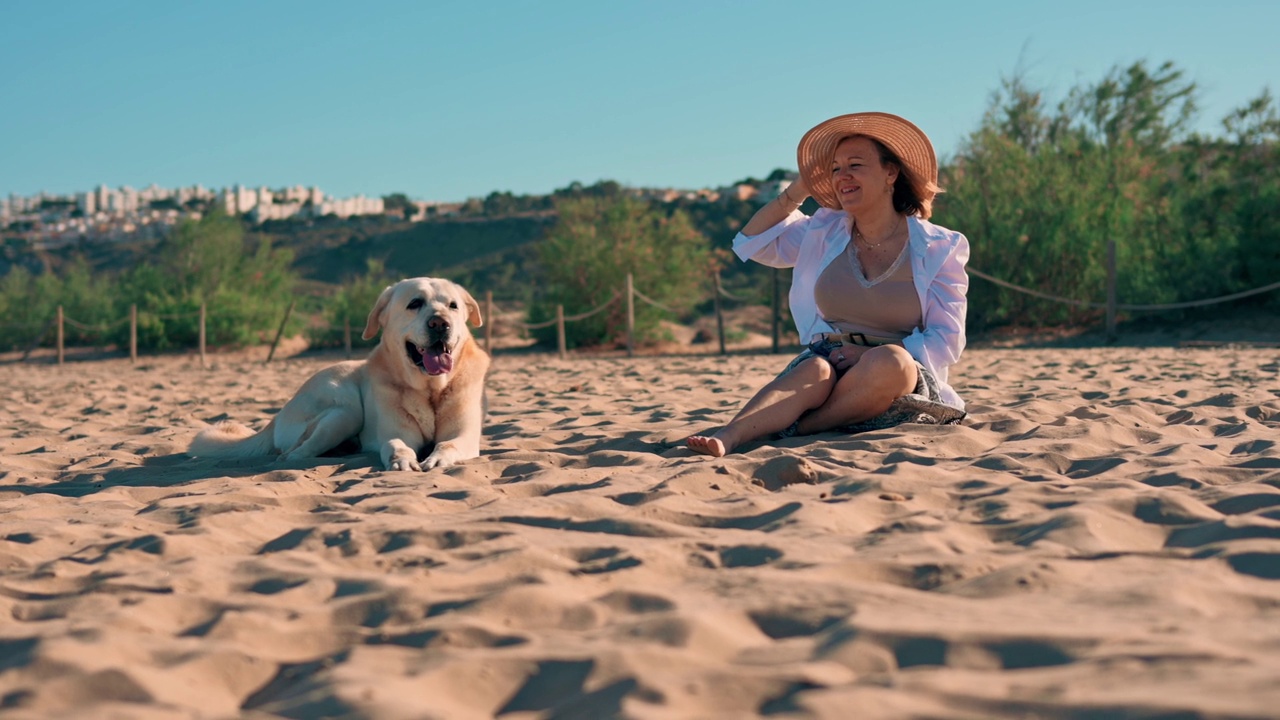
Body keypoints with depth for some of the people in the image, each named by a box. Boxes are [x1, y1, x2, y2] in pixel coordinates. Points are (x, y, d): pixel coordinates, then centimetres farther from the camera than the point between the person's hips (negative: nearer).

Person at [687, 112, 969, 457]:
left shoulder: (937, 250, 0)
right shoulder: (824, 232, 12)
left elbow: (946, 341, -3)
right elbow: (751, 242, 19)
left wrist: (871, 356, -17)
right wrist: (799, 189, 9)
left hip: (905, 378, -2)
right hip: (829, 362, 2)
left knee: (889, 362, -38)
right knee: (815, 370, -35)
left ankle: (787, 430, -32)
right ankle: (725, 438, -59)